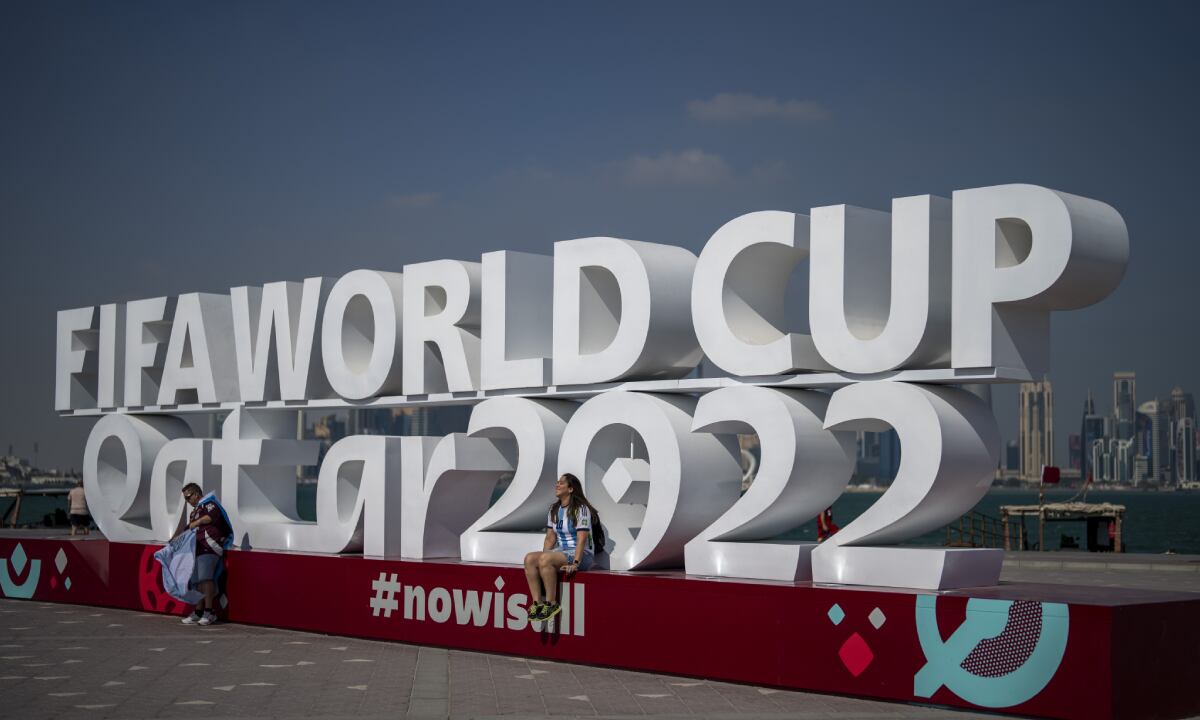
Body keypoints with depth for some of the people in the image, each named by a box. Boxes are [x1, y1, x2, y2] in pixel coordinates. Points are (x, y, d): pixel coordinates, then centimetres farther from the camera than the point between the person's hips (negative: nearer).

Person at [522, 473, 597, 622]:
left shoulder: (581, 509, -10)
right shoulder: (554, 509, 14)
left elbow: (582, 539, -18)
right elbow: (550, 537, 15)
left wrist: (575, 563, -26)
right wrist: (543, 556, 1)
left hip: (581, 554, -8)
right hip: (560, 552, 8)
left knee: (546, 559, -33)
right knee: (529, 558, -18)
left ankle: (551, 604, -24)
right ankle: (537, 603, -21)